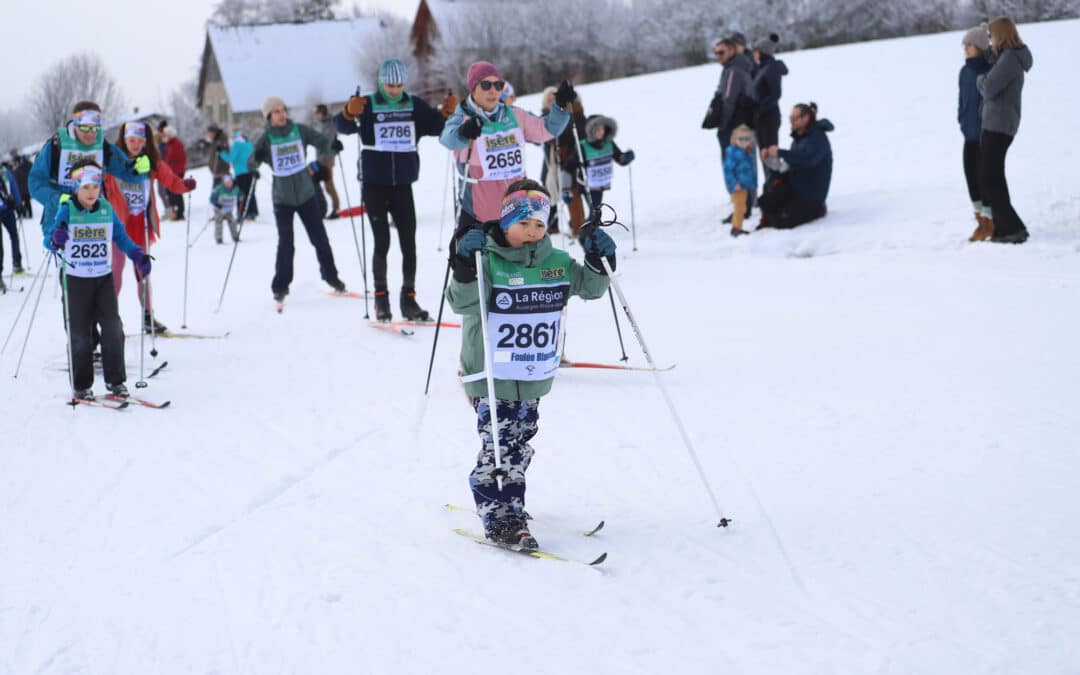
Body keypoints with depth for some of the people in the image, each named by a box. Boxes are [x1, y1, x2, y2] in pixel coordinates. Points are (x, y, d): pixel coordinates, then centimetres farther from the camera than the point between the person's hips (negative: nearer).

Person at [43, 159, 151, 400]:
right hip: (75, 279, -3)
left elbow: (120, 236, 12)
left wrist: (138, 256, -1)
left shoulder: (106, 209, 3)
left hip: (104, 277, 3)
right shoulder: (66, 210, -8)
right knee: (80, 333, 2)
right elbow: (49, 237, -14)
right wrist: (56, 238, -37)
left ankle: (115, 381, 7)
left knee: (113, 328, -3)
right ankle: (81, 386, 12)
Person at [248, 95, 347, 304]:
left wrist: (332, 146, -24)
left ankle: (330, 276, 23)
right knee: (286, 245, -6)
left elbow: (323, 144, -1)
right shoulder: (266, 139, -5)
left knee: (320, 239, 5)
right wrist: (256, 158, -31)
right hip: (282, 199, -1)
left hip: (306, 195, 1)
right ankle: (280, 287, 7)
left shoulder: (300, 130, -3)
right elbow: (251, 164, -8)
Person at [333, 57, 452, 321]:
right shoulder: (368, 105, -5)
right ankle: (381, 299, 8)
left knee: (409, 243, 3)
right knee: (382, 242, -3)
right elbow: (342, 127, -17)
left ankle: (409, 299, 12)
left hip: (403, 184, 3)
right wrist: (349, 112, -39)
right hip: (374, 184, -3)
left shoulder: (415, 106, 4)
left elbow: (437, 127, 1)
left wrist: (448, 112, -19)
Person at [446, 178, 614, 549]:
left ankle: (509, 505, 31)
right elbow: (462, 303, -21)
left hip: (534, 377, 6)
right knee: (498, 447, -9)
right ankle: (498, 517, 2)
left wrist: (597, 260, -5)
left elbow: (589, 288, 12)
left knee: (520, 448, 15)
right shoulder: (488, 262, -11)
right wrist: (465, 265, -35)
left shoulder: (557, 263, 6)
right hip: (491, 377, -6)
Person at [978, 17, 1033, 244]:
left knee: (988, 181, -10)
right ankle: (1003, 229, 16)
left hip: (998, 125, -10)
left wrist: (980, 79, 1)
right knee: (994, 179, 14)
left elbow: (989, 89, -19)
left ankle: (1014, 228, -12)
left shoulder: (1009, 58, -15)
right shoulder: (1011, 58, 16)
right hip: (997, 124, 10)